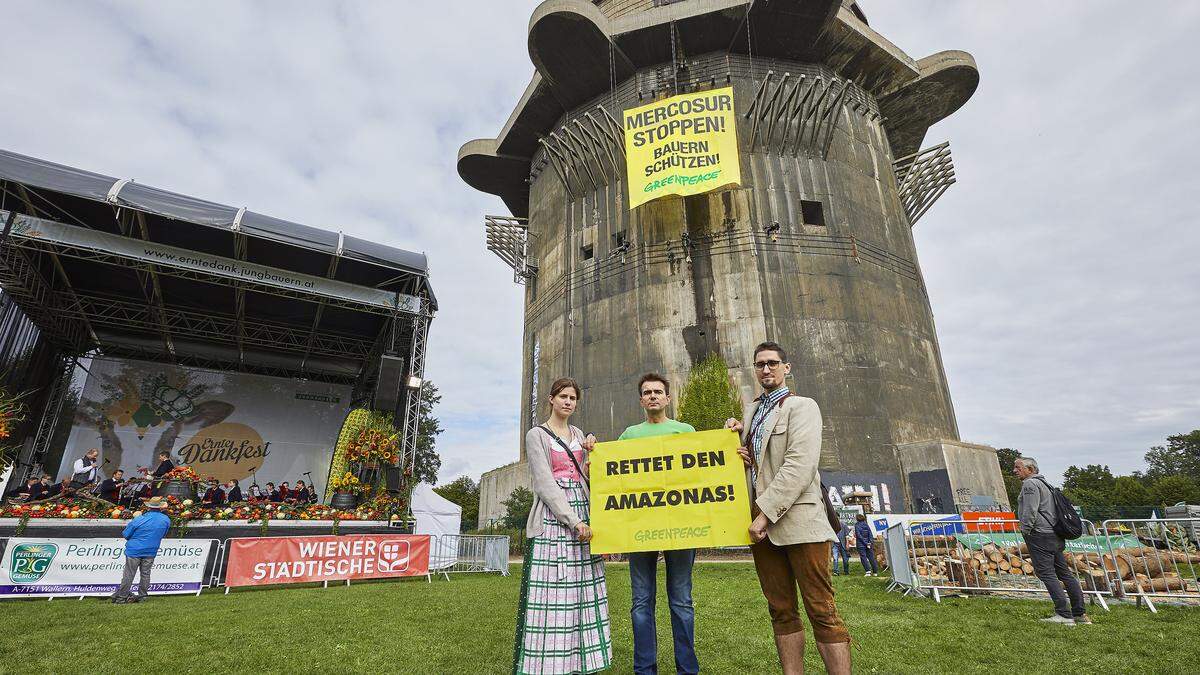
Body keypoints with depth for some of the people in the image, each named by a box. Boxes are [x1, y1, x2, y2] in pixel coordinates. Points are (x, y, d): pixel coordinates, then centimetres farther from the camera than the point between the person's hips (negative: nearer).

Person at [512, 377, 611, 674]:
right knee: (552, 592, -7)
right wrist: (573, 521, -16)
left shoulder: (578, 435, 17)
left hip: (582, 515, 5)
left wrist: (592, 452, 2)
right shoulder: (537, 435, -1)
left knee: (582, 592, 5)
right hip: (552, 518, -5)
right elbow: (544, 483, -10)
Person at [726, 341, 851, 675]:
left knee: (822, 611, -2)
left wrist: (765, 513, -17)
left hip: (798, 521, -6)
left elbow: (799, 466, -15)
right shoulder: (750, 410, 17)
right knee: (781, 611, 11)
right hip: (761, 523, 6)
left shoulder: (802, 406, -3)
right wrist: (735, 435, 4)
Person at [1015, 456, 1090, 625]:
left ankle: (1064, 615, -10)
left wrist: (1025, 531, -11)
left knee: (1046, 573, -9)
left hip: (1040, 535, -10)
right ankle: (1079, 614, 19)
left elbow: (1030, 511, -20)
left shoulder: (1030, 484, -11)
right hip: (1055, 535, 11)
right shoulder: (1043, 482, 21)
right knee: (1064, 572, 13)